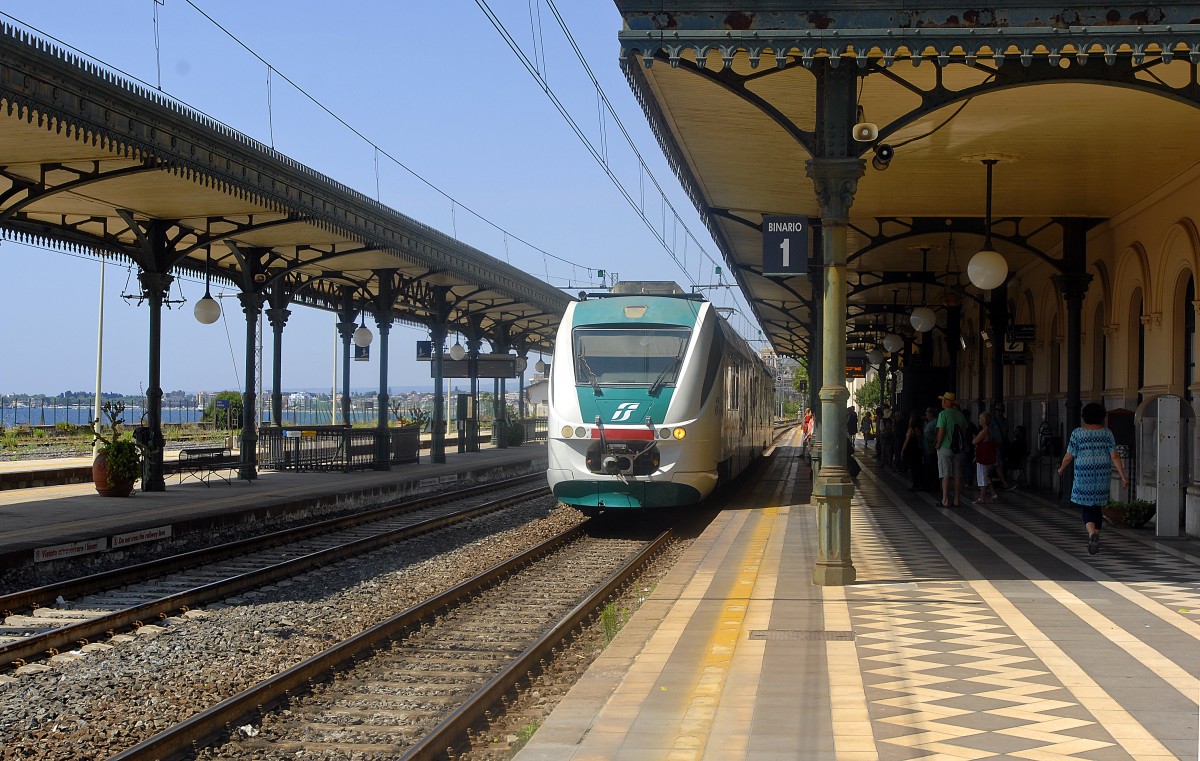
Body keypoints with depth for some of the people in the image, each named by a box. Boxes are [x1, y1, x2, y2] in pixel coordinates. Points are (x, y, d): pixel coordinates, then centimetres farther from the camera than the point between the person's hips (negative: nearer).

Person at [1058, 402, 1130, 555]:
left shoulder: (1077, 433, -6)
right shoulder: (1106, 433, -1)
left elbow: (1069, 456, -3)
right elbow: (1114, 456, -6)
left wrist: (1061, 468, 16)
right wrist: (1123, 476, -3)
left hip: (1084, 475, -2)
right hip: (1102, 476, 2)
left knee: (1086, 506, 2)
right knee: (1097, 505, 15)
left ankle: (1092, 533, -22)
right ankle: (1095, 539, 19)